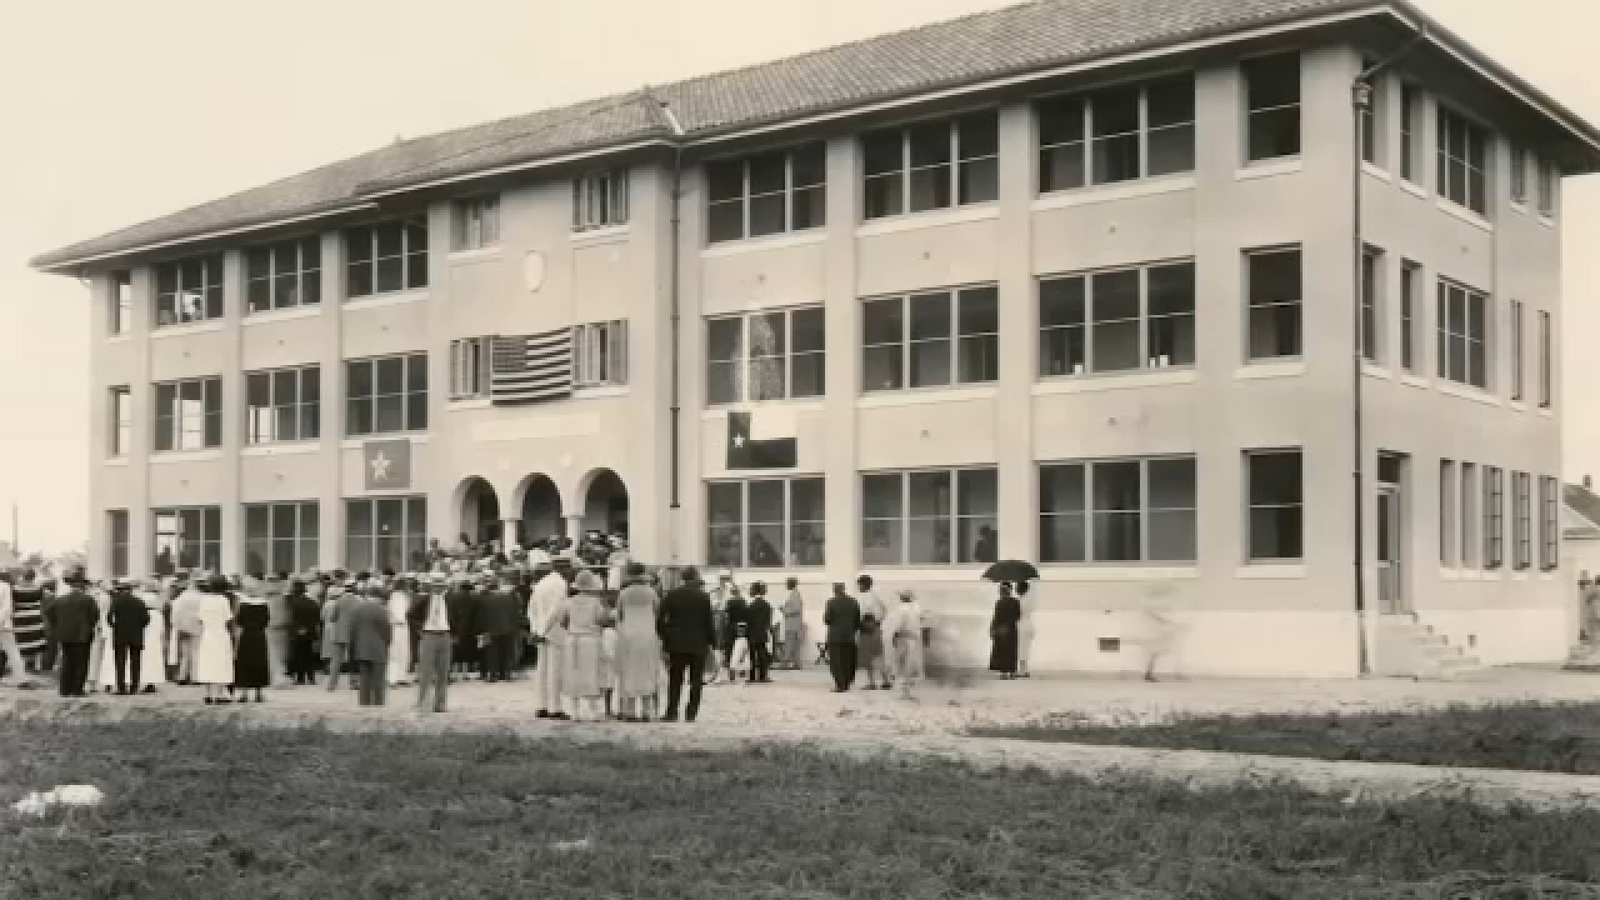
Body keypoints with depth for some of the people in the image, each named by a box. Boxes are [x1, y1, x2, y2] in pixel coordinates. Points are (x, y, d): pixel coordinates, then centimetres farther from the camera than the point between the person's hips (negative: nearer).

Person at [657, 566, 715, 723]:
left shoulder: (671, 595, 1)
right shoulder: (704, 596, -4)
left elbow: (660, 620, 1)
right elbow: (709, 622, -4)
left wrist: (664, 639, 10)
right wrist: (712, 643, 3)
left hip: (676, 645, 2)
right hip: (698, 645, -2)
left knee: (675, 681, 7)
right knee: (696, 681, 5)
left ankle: (672, 712, 4)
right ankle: (691, 713, 1)